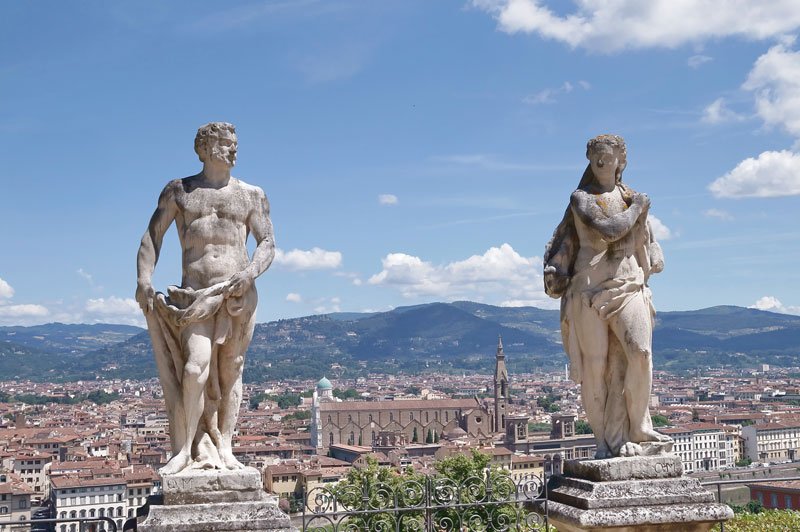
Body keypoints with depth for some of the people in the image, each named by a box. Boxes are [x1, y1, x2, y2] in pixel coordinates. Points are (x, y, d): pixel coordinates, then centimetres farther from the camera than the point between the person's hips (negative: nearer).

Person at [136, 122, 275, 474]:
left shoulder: (251, 195, 12)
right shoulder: (178, 191, 12)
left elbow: (267, 243, 7)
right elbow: (152, 236, 12)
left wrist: (250, 273, -13)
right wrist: (144, 279, -2)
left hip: (238, 294, 1)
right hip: (195, 296, -1)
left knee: (230, 372, 4)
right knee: (195, 369, -15)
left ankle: (223, 448, 11)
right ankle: (184, 450, -6)